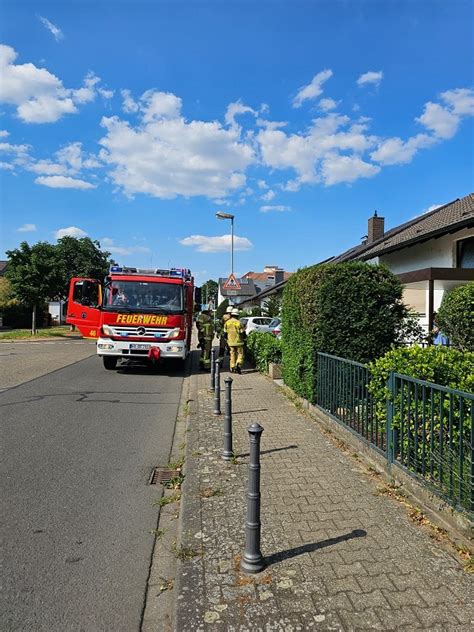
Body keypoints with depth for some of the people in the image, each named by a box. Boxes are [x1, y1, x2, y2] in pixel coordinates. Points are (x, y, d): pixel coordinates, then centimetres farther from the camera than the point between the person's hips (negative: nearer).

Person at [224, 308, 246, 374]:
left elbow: (225, 333, 7)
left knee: (232, 355, 13)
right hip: (238, 342, -4)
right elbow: (242, 333, -7)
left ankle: (232, 368, 13)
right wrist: (244, 340, 8)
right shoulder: (239, 323, -12)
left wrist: (227, 340, 20)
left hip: (230, 342, 4)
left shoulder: (227, 322, 0)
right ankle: (238, 365, -15)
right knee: (240, 354, 6)